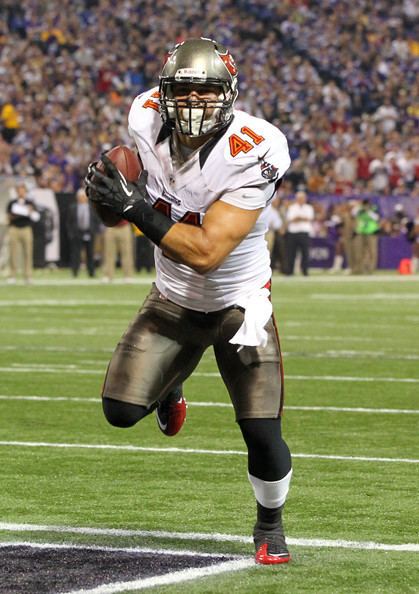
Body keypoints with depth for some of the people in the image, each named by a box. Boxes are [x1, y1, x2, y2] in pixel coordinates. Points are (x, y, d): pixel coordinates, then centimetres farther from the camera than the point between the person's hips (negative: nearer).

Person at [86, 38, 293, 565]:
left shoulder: (253, 154, -31)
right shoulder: (147, 121, -15)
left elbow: (205, 253, -35)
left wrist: (135, 209, -40)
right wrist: (126, 197, 1)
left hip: (239, 304, -4)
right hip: (173, 300, 4)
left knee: (262, 434, -8)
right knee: (121, 410, -9)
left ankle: (269, 525, 24)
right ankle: (170, 386, 29)